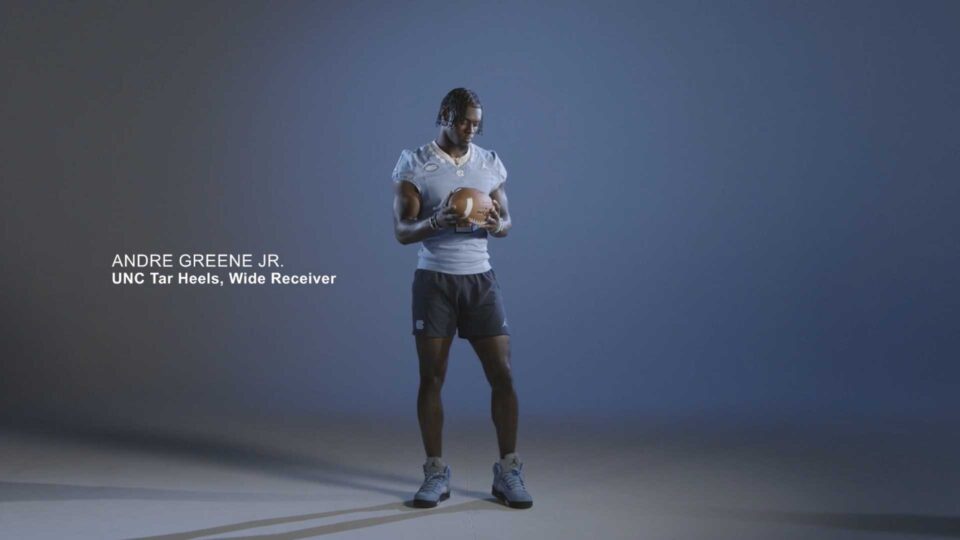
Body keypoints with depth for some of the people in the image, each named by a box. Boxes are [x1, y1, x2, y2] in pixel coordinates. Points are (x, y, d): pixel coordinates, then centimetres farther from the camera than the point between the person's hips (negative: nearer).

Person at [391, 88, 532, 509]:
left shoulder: (490, 163, 7)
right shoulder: (415, 165, -3)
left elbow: (506, 220, 11)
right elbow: (401, 231, -6)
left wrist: (496, 225, -13)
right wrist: (435, 222, -26)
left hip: (480, 278, 3)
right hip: (434, 280, -2)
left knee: (502, 374, -2)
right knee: (431, 377, 0)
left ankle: (508, 471, 8)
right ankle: (436, 474, 11)